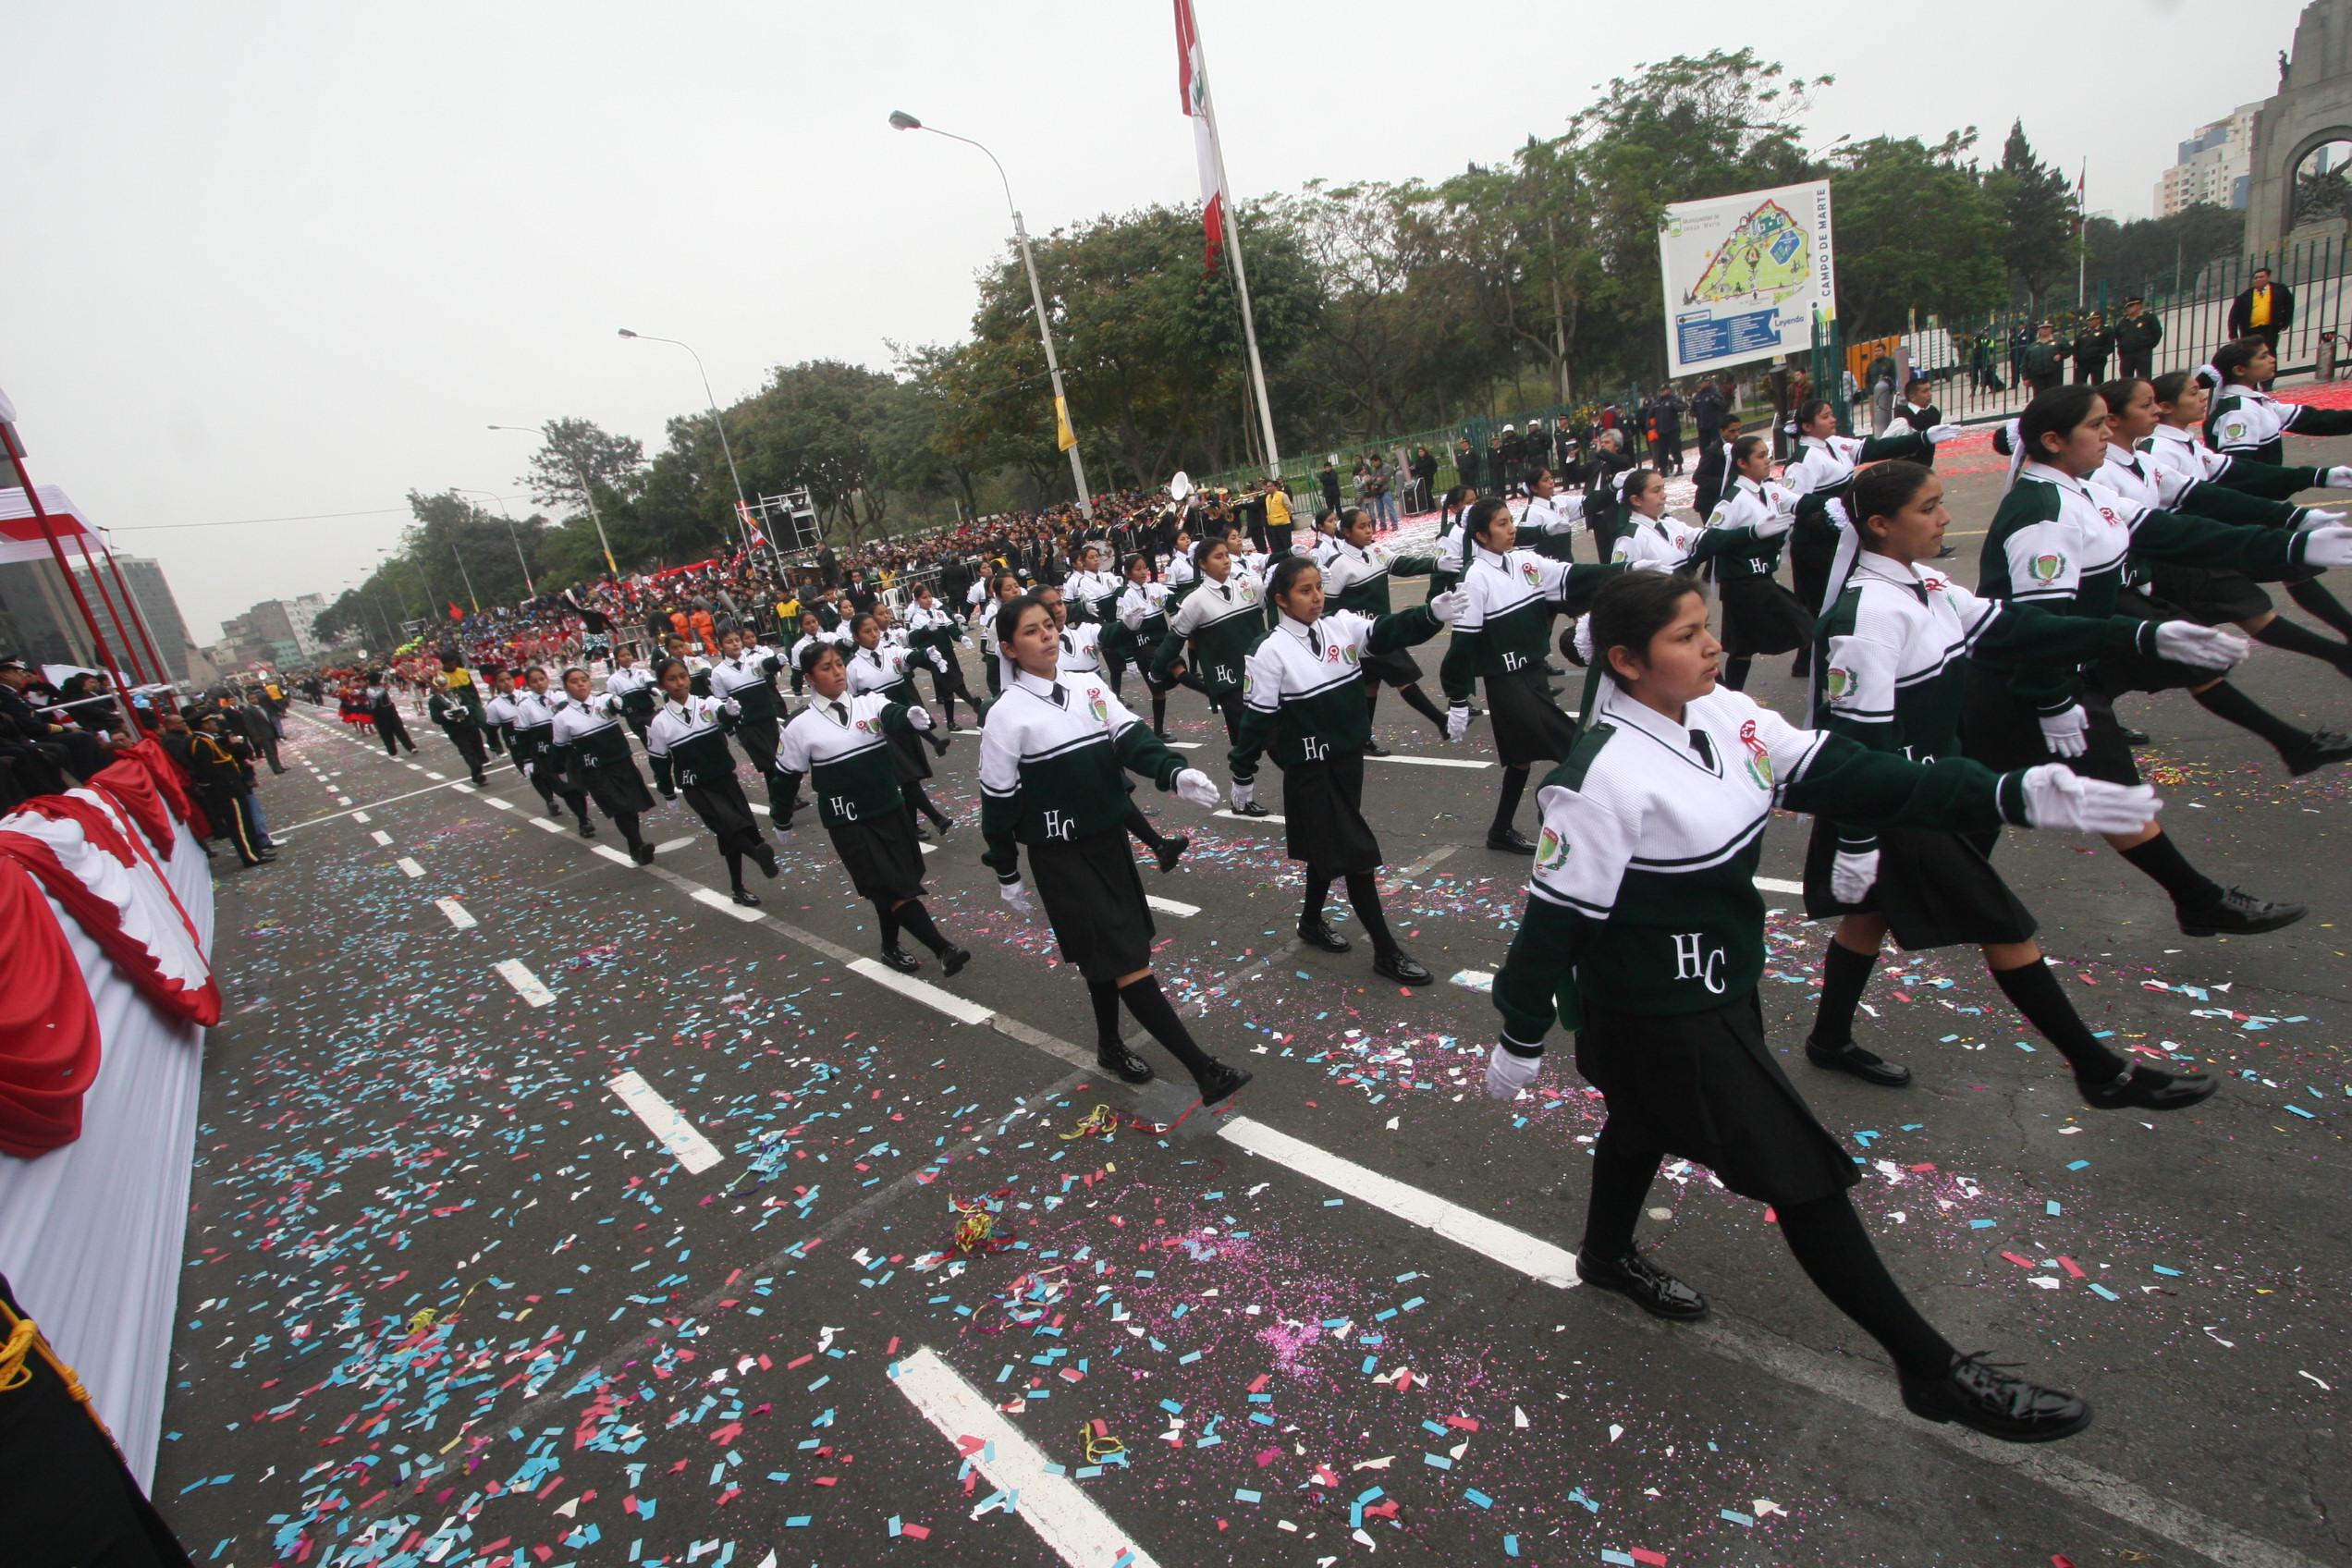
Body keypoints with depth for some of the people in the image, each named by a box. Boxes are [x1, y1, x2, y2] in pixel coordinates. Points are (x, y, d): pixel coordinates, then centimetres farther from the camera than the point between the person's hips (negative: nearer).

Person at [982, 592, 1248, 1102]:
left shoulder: (1091, 689, 4)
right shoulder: (1007, 715, -11)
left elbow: (1133, 740, -8)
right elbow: (998, 801, -6)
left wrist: (1175, 773, -27)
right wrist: (1007, 874, -2)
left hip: (1110, 840, 6)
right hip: (1060, 856, -5)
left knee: (1107, 952, 18)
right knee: (1125, 958, -6)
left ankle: (1110, 1045, 40)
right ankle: (1204, 1068, -5)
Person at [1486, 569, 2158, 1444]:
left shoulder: (1725, 715, -6)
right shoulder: (1603, 779, -30)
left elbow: (1848, 777, -6)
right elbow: (1554, 920, -24)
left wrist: (2010, 797, -15)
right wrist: (1520, 1038, -15)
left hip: (1719, 985, 9)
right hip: (1657, 1019, -9)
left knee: (1645, 1120, 29)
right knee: (1803, 1178, 3)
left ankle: (1606, 1257, 55)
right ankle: (1932, 1372, 24)